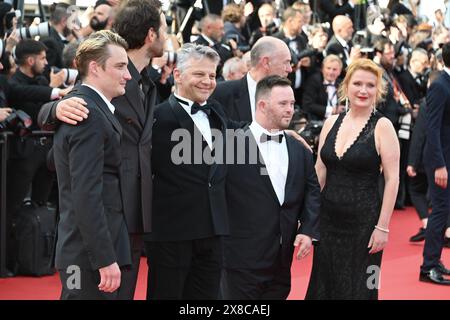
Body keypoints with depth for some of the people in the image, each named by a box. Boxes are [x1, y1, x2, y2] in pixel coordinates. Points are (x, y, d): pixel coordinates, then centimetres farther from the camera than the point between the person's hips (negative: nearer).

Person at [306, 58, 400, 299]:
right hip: (328, 217, 4)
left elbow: (392, 179, -10)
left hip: (364, 220, -4)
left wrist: (383, 226, -14)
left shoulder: (382, 126, -9)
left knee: (358, 288, 6)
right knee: (323, 284, 11)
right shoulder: (331, 123, 5)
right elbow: (319, 171, 10)